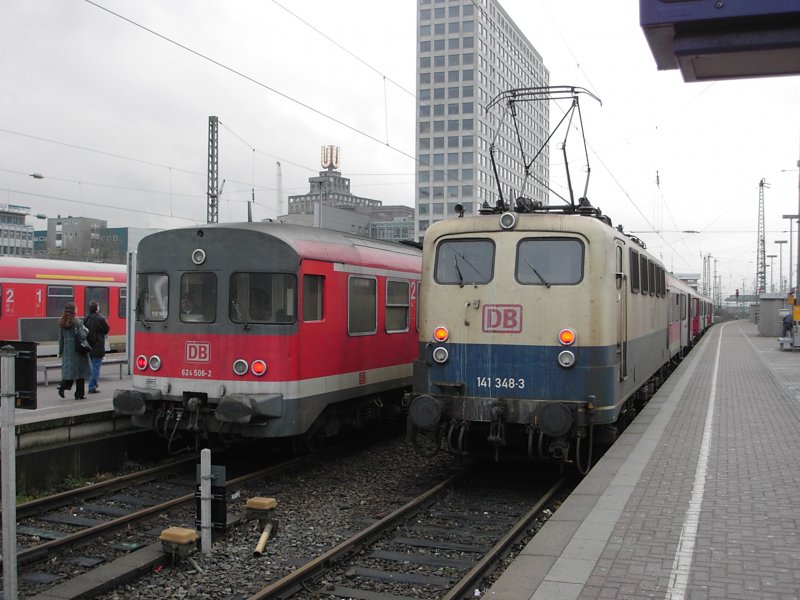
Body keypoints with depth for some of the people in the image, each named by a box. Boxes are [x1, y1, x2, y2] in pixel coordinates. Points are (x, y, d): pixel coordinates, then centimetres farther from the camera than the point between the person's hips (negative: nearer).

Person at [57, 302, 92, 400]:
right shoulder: (78, 322, -12)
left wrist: (60, 351, 17)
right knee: (80, 371, 4)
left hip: (67, 349, 5)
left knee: (68, 370, 11)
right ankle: (79, 394, 8)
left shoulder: (62, 323, 6)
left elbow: (61, 338, 11)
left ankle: (62, 386, -14)